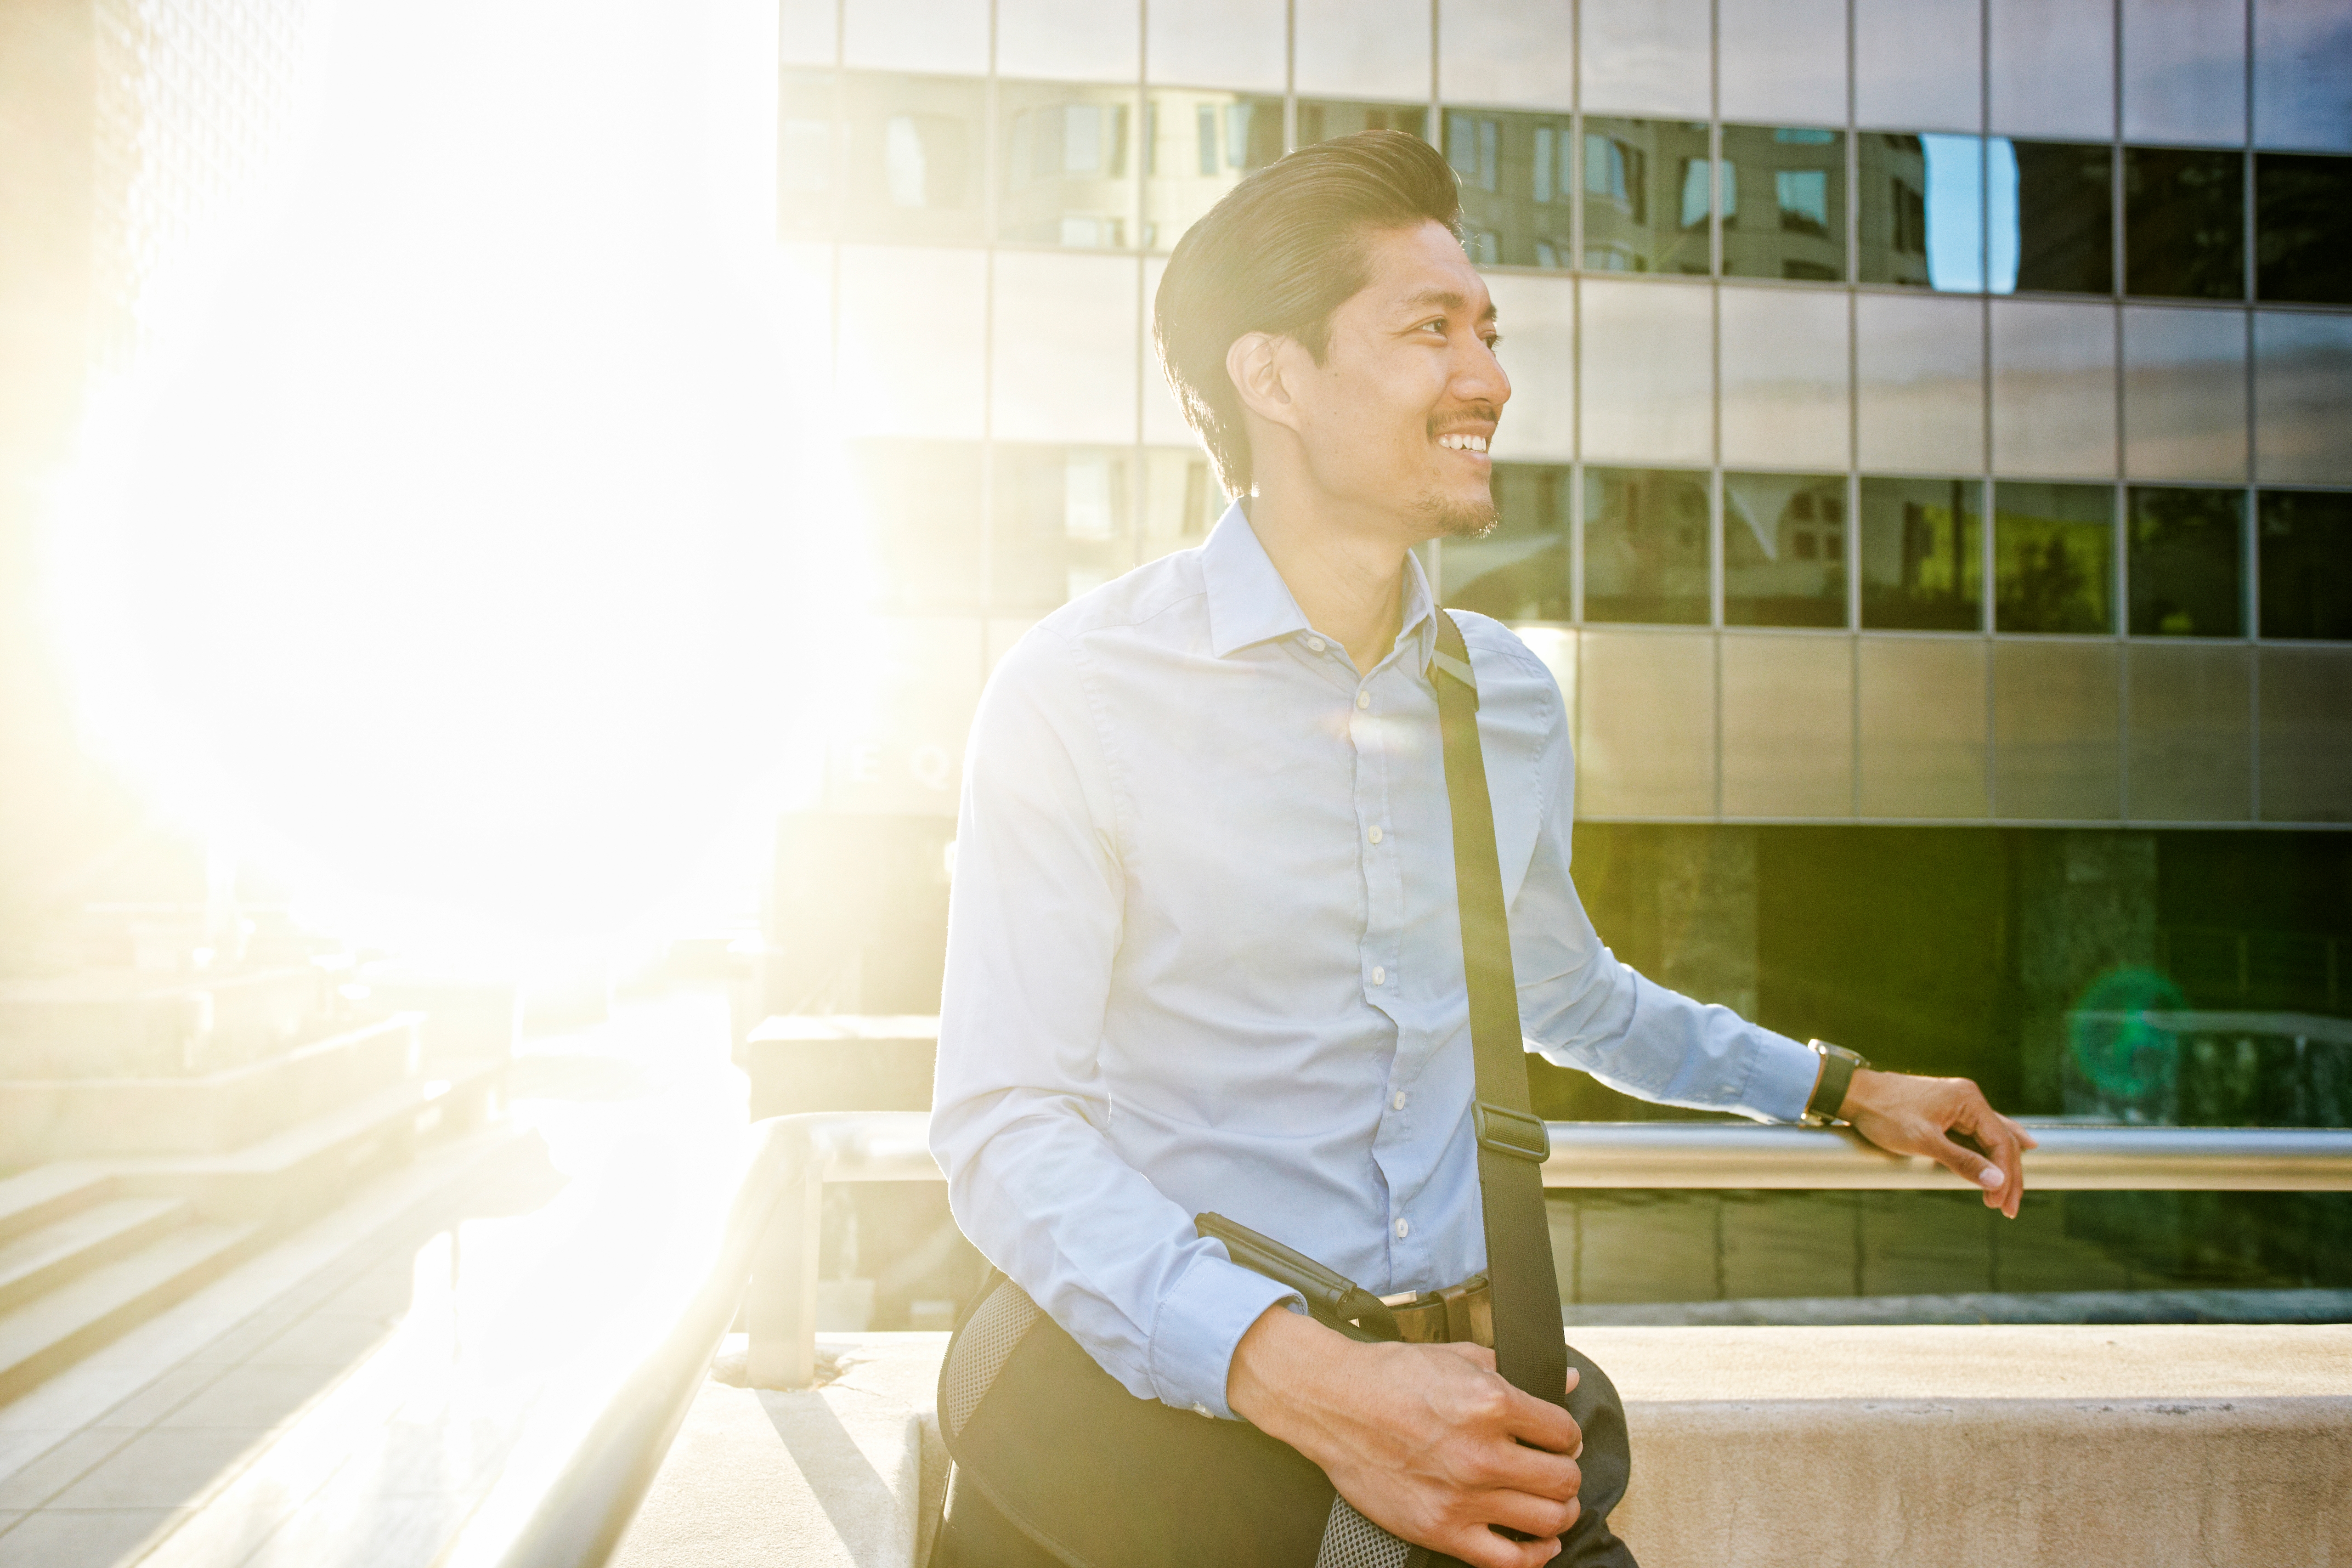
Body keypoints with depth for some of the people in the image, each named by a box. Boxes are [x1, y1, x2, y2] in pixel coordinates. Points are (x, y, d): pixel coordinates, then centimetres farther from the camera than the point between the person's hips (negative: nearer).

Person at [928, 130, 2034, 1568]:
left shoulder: (1514, 700, 9)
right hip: (1167, 1413, -3)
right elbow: (1005, 1125, -16)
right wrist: (1304, 1378, -27)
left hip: (1454, 1395, 3)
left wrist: (1844, 1090, 30)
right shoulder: (1080, 699, -10)